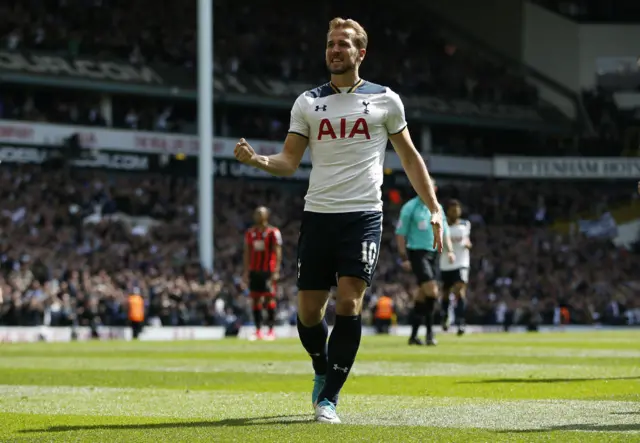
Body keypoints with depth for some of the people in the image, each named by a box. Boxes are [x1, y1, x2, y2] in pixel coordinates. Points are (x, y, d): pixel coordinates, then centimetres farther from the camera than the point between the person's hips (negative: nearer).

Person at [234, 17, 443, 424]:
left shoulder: (385, 100, 5)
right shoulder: (308, 103, 9)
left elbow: (410, 157, 12)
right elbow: (290, 161, 6)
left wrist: (434, 208, 7)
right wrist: (258, 160, -16)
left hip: (363, 215, -2)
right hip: (318, 215, 2)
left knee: (349, 303, -15)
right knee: (309, 311, 2)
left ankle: (329, 398, -8)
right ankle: (324, 372, 31)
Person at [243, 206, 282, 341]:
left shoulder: (273, 232, -4)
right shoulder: (250, 233, 12)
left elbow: (277, 253, -6)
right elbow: (247, 253, 15)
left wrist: (276, 271, -13)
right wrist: (246, 272, 10)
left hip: (268, 271, -5)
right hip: (254, 270, 5)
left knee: (269, 298, -7)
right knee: (255, 299, 4)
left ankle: (271, 330, -4)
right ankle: (258, 331, 8)